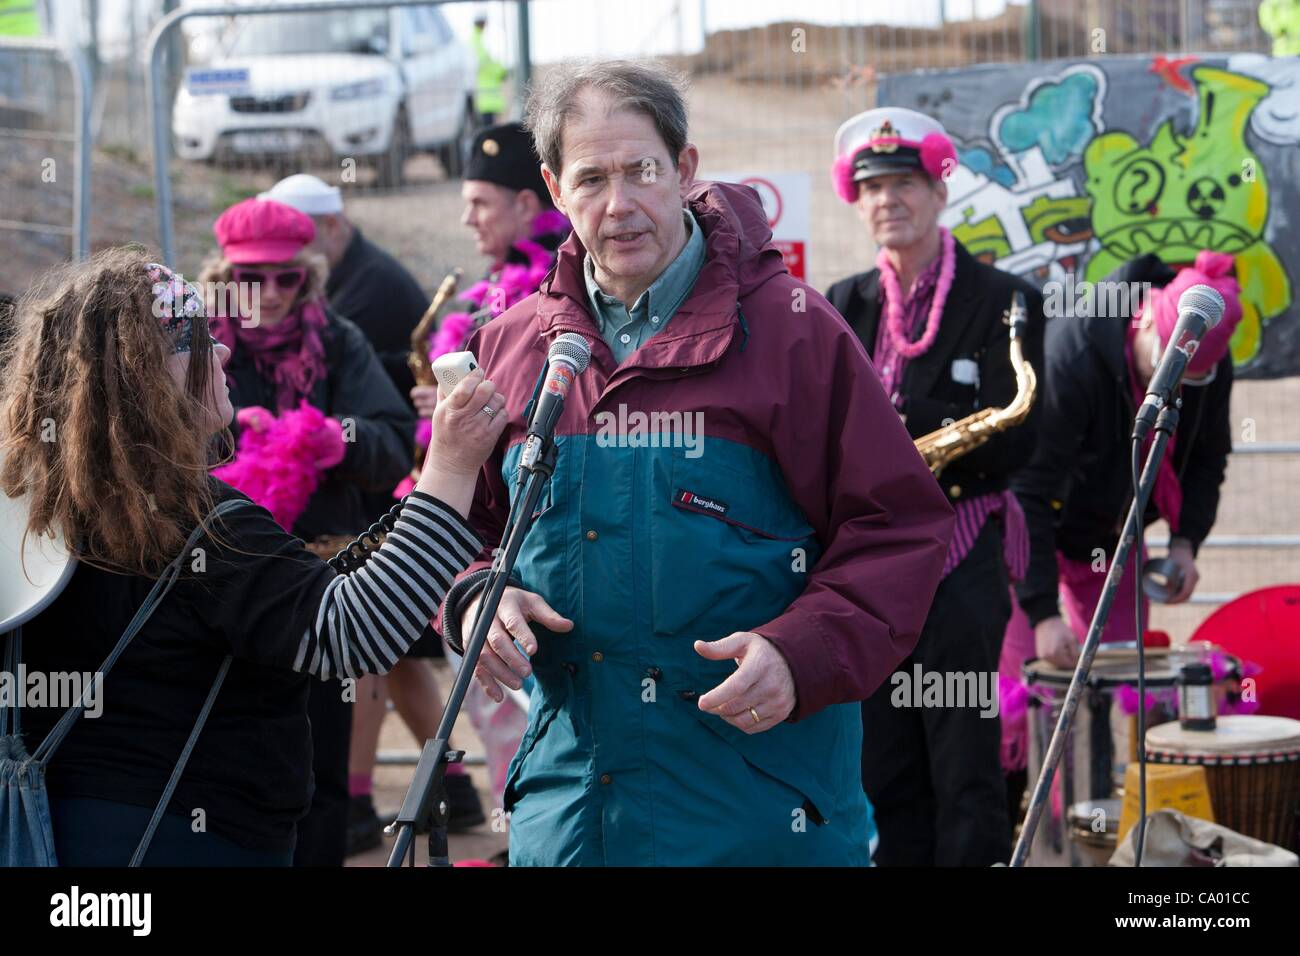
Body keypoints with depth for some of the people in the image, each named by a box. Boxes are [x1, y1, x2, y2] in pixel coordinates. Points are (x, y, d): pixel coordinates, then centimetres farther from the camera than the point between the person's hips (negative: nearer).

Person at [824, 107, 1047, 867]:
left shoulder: (1001, 301, -1)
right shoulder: (844, 307, 14)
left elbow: (1015, 439, -8)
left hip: (959, 561, -4)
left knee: (966, 770, -3)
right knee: (881, 769, 6)